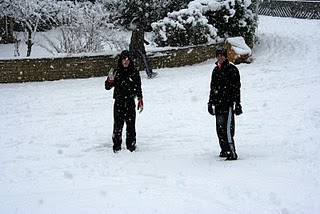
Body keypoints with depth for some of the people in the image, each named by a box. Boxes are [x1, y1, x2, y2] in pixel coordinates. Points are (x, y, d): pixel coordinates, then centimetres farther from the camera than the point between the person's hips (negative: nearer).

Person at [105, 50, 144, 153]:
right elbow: (107, 87, 1)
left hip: (130, 102, 1)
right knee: (118, 125, -2)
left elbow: (138, 87, 12)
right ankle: (117, 146, 8)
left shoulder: (134, 73, 4)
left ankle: (131, 145, 14)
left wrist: (140, 100, 10)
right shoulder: (116, 72, 0)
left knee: (131, 125, 2)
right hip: (119, 102, -1)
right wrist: (110, 80, -19)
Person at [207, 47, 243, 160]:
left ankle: (232, 153, -15)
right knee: (219, 128, 9)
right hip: (217, 103, 7)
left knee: (227, 128, -14)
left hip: (228, 103, -7)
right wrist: (210, 103, 22)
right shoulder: (215, 70, 16)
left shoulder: (232, 69, -4)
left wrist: (237, 104, -12)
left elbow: (236, 88, -8)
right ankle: (224, 150, 20)